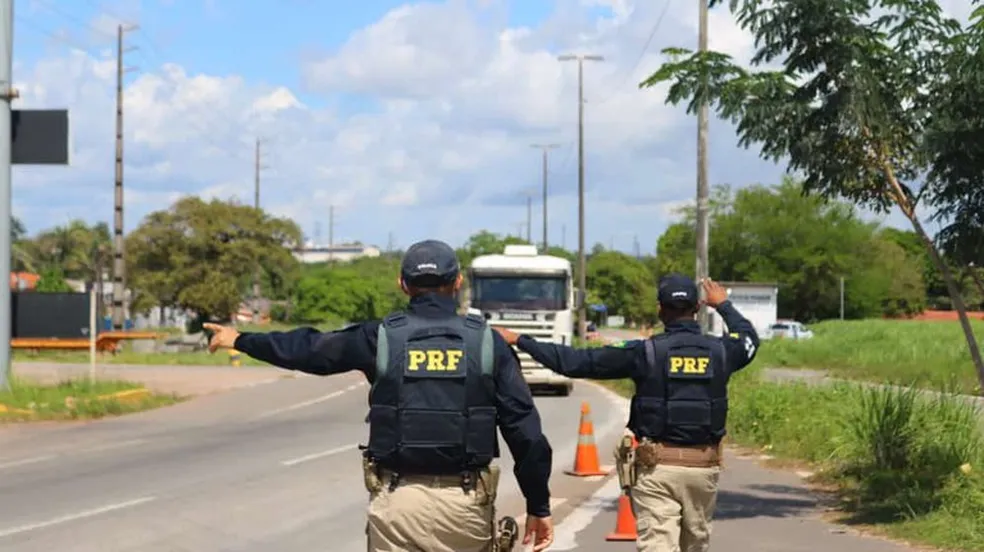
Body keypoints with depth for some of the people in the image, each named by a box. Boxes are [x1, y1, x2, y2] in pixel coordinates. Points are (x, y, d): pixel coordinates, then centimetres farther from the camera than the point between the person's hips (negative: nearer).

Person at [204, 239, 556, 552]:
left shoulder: (381, 337, 0)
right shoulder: (487, 342, 0)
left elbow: (308, 349, 15)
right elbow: (524, 429, -1)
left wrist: (242, 340, 31)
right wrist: (539, 506, 7)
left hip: (397, 499, 0)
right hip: (465, 502, 0)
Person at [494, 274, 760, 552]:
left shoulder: (646, 352, -8)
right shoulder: (719, 351, 2)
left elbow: (578, 361, -8)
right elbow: (750, 338, 27)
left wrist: (519, 341, 0)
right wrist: (724, 305, 44)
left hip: (656, 466, -4)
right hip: (703, 467, 4)